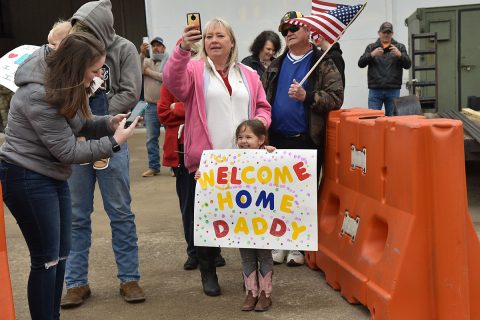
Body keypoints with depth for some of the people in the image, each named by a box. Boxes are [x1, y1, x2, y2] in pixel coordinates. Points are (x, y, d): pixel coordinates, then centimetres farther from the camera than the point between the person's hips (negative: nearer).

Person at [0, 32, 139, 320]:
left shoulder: (66, 87, 3)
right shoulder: (39, 96, -25)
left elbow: (77, 124, 13)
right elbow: (68, 150, -22)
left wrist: (108, 123, -4)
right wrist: (114, 142, -17)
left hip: (53, 176, 9)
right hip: (27, 179, -9)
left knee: (60, 254, 14)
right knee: (46, 259, -3)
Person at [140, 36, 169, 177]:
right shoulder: (146, 61, 11)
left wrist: (149, 72, -8)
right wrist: (142, 54, -16)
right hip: (152, 106, 4)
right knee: (151, 138, 7)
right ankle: (153, 167, 15)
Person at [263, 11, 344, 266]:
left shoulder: (323, 64, -1)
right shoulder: (275, 66, 13)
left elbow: (336, 98, -10)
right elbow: (263, 99, 14)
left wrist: (307, 96, -22)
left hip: (307, 142, -4)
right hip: (277, 140, 4)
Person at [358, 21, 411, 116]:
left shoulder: (399, 47, 12)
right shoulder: (371, 47, 12)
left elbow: (407, 65, 2)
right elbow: (361, 64, 1)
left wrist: (399, 55, -18)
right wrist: (372, 55, -17)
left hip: (393, 90, 0)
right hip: (375, 90, 0)